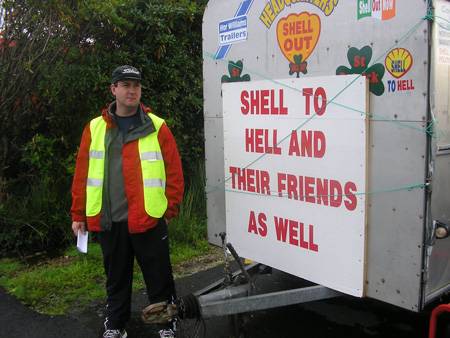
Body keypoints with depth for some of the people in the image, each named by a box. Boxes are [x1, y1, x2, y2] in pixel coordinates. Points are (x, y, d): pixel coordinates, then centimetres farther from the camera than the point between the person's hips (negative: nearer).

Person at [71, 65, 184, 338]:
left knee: (159, 277, 8)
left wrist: (171, 208, -3)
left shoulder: (157, 127, 0)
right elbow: (82, 174, 7)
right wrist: (79, 215, 6)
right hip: (108, 221, 2)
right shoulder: (95, 129, 6)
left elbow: (174, 171, 0)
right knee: (116, 278, 17)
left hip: (149, 219, -2)